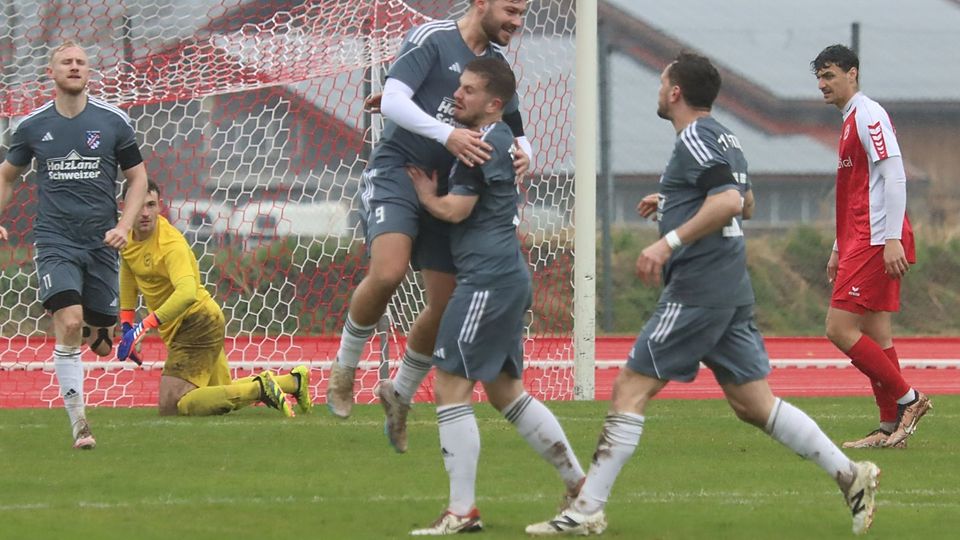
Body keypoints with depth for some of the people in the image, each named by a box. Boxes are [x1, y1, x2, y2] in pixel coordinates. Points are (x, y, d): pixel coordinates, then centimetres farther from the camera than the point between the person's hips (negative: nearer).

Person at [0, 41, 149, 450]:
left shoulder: (113, 121, 1)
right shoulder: (33, 126, 2)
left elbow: (138, 177, 10)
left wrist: (124, 225, -4)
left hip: (101, 243, 1)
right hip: (55, 242, -1)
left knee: (101, 343, 5)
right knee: (69, 324, -21)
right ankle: (78, 424, -16)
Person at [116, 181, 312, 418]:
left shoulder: (171, 245, -26)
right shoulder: (127, 237, 1)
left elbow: (187, 293, -42)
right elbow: (129, 273, 22)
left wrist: (145, 326, -45)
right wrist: (127, 323, 16)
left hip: (196, 324, -9)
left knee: (171, 406, -16)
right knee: (218, 394, 22)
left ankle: (259, 389, -15)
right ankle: (294, 381, 31)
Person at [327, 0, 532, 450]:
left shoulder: (497, 62, 12)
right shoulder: (431, 40, -9)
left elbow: (515, 130, 18)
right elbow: (392, 101, -20)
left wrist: (523, 155, -7)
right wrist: (447, 135, -33)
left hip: (446, 189, 7)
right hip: (397, 171, -7)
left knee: (447, 306, 2)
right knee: (388, 272, -29)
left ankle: (399, 394, 26)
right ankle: (345, 368, -5)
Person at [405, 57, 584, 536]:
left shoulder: (482, 146, -14)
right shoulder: (502, 138, 17)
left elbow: (455, 210, -14)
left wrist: (423, 191, 6)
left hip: (488, 280, -10)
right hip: (507, 278, 10)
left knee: (449, 388, -8)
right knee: (505, 392, 18)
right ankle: (579, 483, 20)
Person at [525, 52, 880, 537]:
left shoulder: (694, 139, -11)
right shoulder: (723, 138, 18)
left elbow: (729, 202, -25)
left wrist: (669, 242, -27)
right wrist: (671, 205, 34)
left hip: (696, 291, -9)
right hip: (732, 291, 9)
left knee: (629, 389, -6)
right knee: (754, 403, 9)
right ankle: (850, 474, 3)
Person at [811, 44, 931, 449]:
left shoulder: (869, 116, -10)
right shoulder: (852, 121, 21)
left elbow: (894, 177, -18)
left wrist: (892, 239, -23)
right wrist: (839, 248, 25)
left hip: (875, 243, -10)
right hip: (861, 242, 10)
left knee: (840, 329, -13)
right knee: (876, 334, 8)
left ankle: (907, 398, -7)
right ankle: (891, 428, 8)